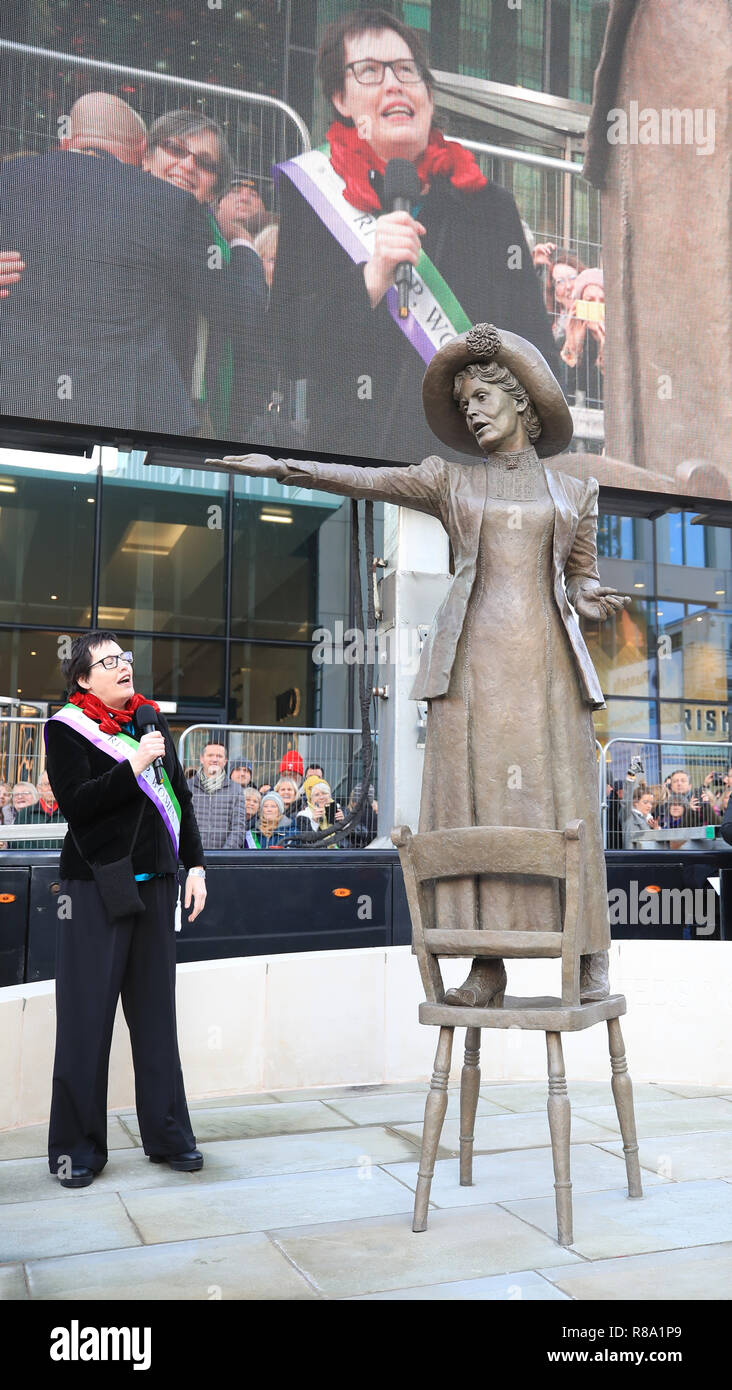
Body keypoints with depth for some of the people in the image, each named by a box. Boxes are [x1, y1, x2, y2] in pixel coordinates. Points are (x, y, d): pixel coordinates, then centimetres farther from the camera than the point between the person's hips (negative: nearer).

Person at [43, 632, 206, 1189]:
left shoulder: (153, 720, 13)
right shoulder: (66, 729, -2)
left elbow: (181, 797, 16)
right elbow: (77, 803, -15)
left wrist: (195, 864, 11)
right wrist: (135, 765, -22)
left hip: (155, 883, 5)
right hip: (96, 886, -5)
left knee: (156, 1010, 9)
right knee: (87, 1016, -1)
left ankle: (168, 1133, 17)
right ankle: (78, 1146, 10)